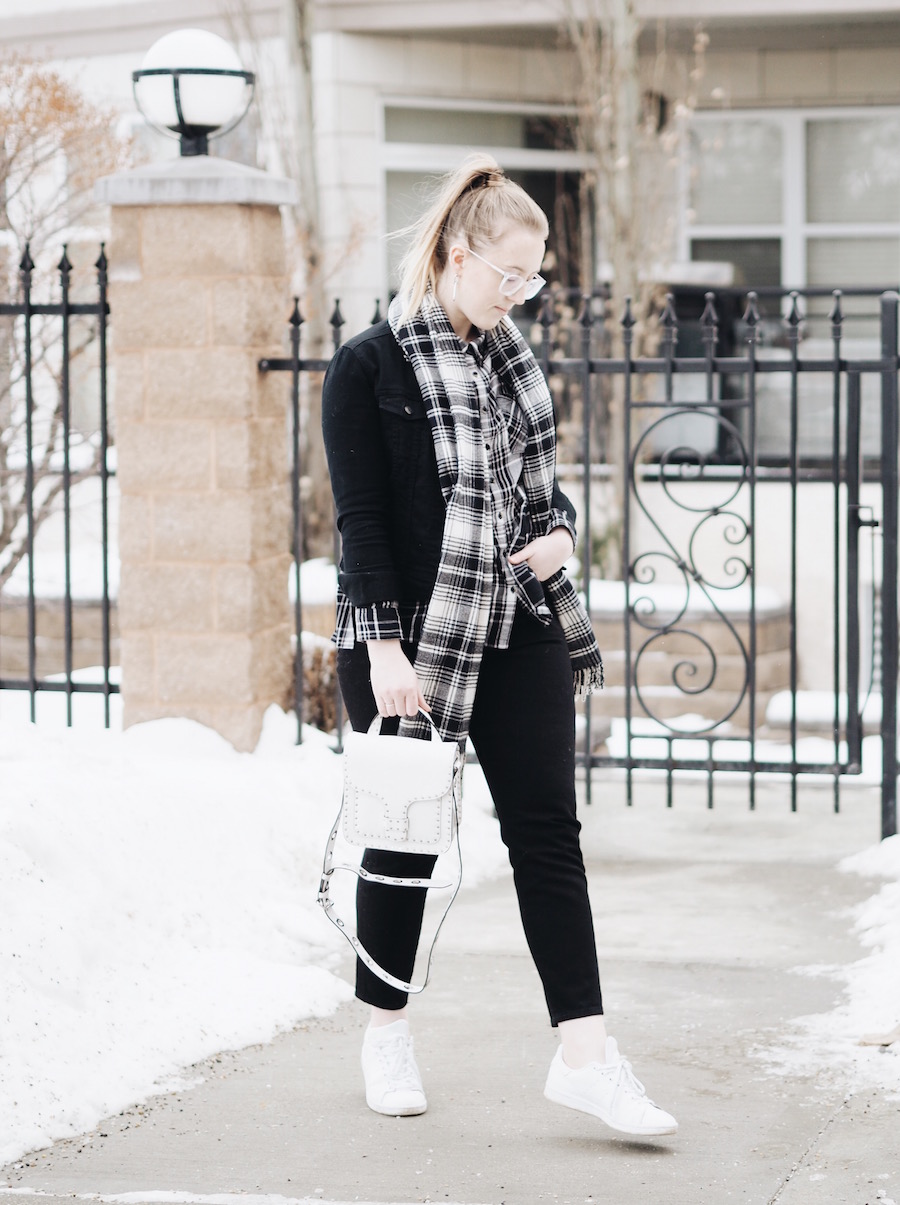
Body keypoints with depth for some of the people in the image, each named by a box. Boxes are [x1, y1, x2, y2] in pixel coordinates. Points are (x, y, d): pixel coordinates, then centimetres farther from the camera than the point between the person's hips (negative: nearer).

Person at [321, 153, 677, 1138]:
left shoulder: (511, 358, 12)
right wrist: (385, 647, -17)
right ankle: (386, 1036, 24)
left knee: (548, 832, -2)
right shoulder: (369, 366, -7)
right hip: (407, 635, -5)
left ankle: (583, 1055, -3)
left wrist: (559, 530, 1)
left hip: (520, 628, 5)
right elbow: (359, 517, -10)